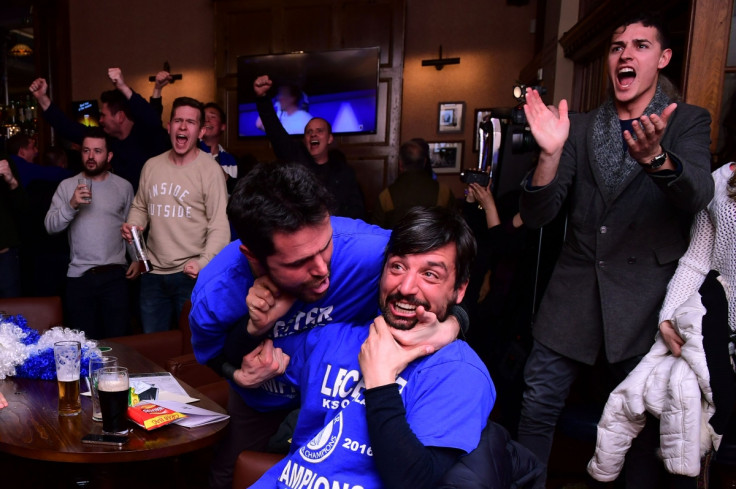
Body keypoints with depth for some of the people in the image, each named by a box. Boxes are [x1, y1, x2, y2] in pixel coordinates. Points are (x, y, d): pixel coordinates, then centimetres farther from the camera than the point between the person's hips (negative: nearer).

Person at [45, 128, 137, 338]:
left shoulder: (123, 186, 5)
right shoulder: (67, 186, 4)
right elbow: (50, 226, -4)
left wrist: (136, 258, 2)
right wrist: (71, 205, -20)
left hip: (115, 275, 0)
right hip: (78, 276, 1)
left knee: (118, 338, 3)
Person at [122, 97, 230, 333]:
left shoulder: (210, 170, -12)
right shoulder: (151, 166, 5)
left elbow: (220, 226, -16)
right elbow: (140, 207, 19)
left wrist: (203, 263, -29)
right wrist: (132, 225, -3)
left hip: (191, 276, -5)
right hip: (153, 273, 5)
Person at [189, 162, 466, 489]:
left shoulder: (368, 248, -44)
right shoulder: (215, 297, -36)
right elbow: (210, 352, -12)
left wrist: (449, 325, -46)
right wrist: (240, 376, -34)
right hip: (264, 400, 2)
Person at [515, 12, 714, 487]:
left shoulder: (688, 122, 3)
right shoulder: (580, 128, 7)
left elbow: (698, 193, -18)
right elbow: (537, 214, -3)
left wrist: (656, 157, -39)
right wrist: (550, 152, -21)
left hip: (645, 295, -1)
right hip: (575, 288, 2)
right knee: (537, 409, 7)